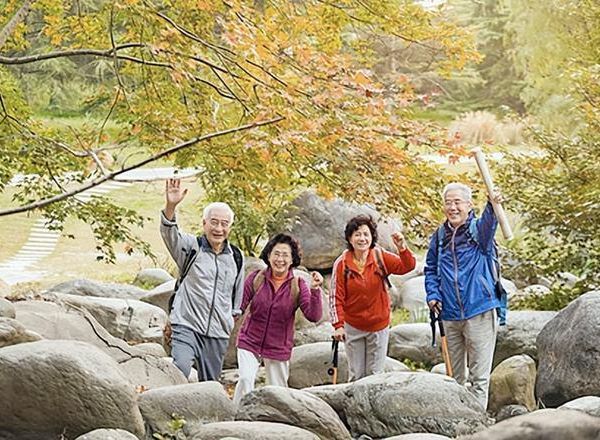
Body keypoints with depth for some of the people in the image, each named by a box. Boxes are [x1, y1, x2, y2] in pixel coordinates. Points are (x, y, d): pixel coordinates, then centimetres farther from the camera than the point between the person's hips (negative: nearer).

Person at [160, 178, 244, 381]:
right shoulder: (191, 247, -1)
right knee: (179, 372, -26)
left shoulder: (236, 257, 11)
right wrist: (171, 206, -39)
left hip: (218, 334, 4)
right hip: (187, 327, -4)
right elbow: (169, 233, -21)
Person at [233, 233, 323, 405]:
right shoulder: (256, 278, -6)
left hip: (279, 349, 1)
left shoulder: (298, 285, -6)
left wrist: (315, 290, -28)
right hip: (250, 342, -1)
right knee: (245, 380, -19)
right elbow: (238, 306, 0)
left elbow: (314, 316, -16)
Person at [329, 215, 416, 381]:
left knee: (375, 375, 6)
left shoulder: (380, 257, -5)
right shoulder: (342, 263, -9)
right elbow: (336, 296, -8)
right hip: (353, 327, -1)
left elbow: (407, 266, -14)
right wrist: (338, 325, -14)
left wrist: (402, 248, -33)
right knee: (356, 375, 5)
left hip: (379, 326, 1)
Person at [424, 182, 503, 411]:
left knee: (479, 375, -1)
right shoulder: (439, 236, 9)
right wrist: (432, 295, 1)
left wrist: (493, 207, -51)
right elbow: (430, 270, 19)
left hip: (479, 312, -4)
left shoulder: (478, 230, -4)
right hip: (449, 315, 4)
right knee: (454, 376, 14)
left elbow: (488, 224, -29)